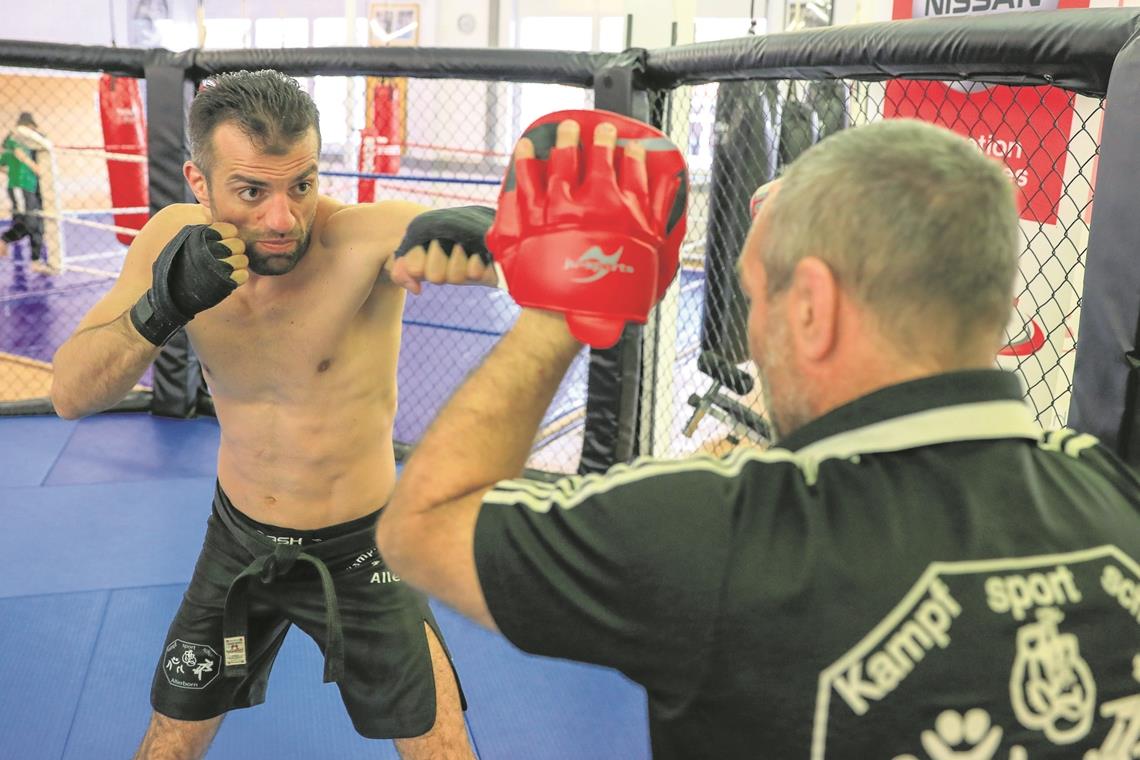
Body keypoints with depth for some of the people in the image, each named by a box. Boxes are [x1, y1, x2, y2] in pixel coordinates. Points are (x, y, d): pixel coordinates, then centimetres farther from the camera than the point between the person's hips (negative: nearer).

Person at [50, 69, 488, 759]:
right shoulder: (175, 239, -12)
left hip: (358, 548, -3)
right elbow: (71, 395, -13)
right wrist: (162, 306, -32)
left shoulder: (365, 238, -27)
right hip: (239, 541, 4)